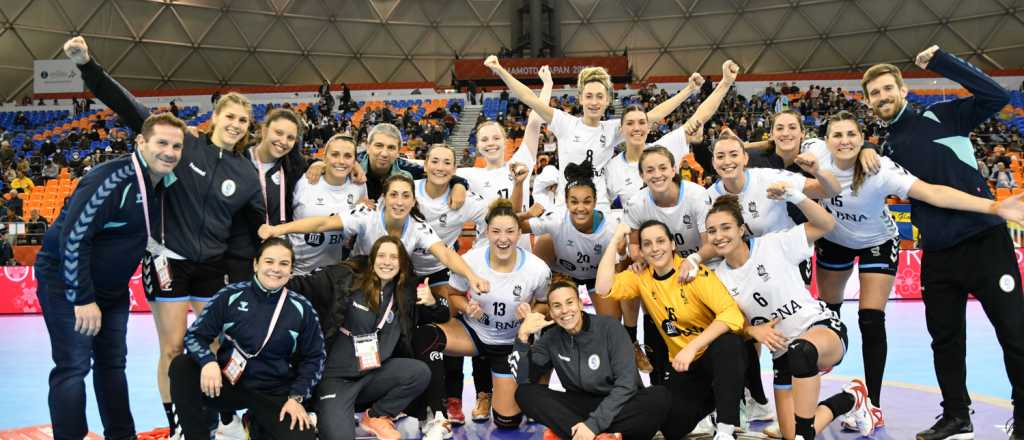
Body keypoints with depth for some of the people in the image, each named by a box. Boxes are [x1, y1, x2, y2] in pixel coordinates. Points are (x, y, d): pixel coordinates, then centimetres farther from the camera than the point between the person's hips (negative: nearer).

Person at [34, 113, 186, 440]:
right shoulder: (111, 180, -26)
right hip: (66, 282, -8)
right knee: (73, 367, -7)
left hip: (112, 287, 8)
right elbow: (73, 238, -27)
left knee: (112, 364, 13)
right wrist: (83, 299, -26)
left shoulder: (163, 181, -2)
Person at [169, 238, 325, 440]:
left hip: (276, 394, 0)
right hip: (228, 384, 0)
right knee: (181, 366, -24)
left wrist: (296, 397, -6)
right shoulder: (231, 295, -5)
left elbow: (313, 357, 5)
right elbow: (195, 335, -2)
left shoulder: (301, 308, -3)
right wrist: (208, 362, -23)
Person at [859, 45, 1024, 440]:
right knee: (945, 340, 12)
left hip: (984, 240, -5)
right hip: (938, 254, 5)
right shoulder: (887, 149, 11)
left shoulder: (942, 116, -1)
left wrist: (940, 61, -12)